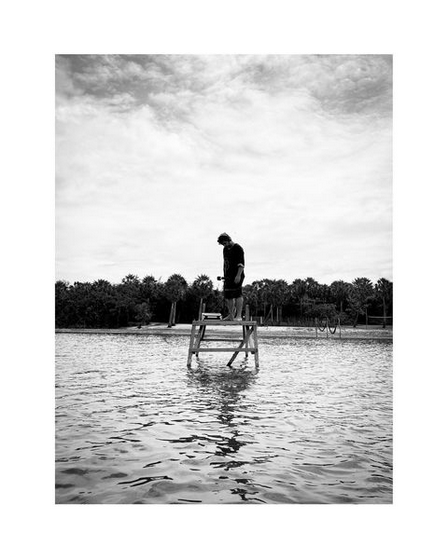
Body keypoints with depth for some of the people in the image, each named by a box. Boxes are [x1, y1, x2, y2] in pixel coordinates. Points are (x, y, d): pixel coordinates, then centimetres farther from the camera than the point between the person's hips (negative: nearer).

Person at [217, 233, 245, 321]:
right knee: (228, 296, 5)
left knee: (237, 294, -11)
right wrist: (224, 276, 21)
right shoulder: (225, 249, 17)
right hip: (228, 276, 8)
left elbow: (241, 263, -15)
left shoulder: (238, 248, -8)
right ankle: (231, 315, 12)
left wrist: (238, 275, -23)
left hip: (237, 276, -8)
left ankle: (239, 316, -11)